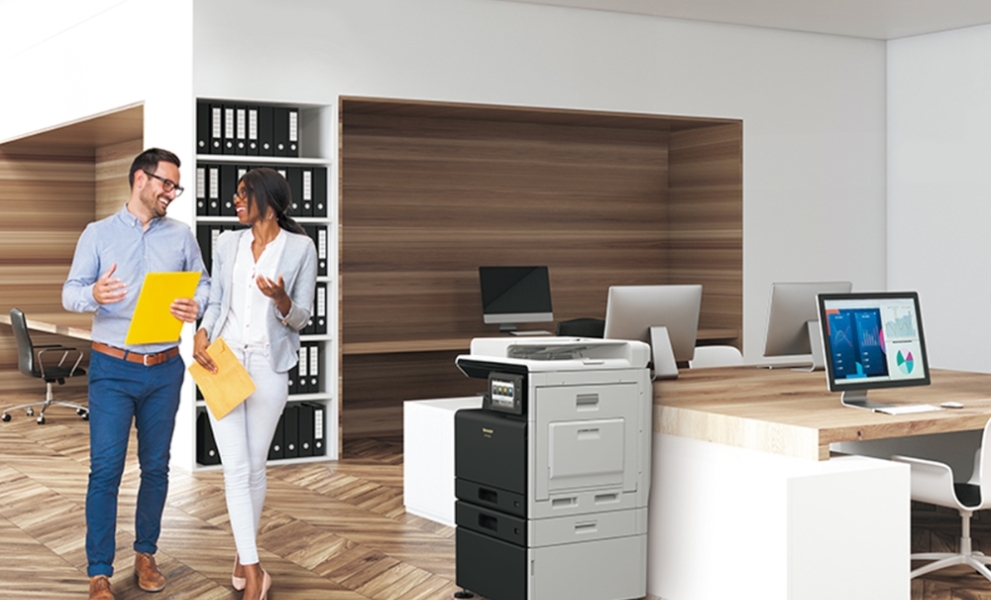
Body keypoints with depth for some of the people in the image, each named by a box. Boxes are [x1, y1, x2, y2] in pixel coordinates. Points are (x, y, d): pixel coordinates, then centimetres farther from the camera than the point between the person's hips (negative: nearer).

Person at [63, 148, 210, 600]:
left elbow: (204, 284, 7)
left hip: (165, 368, 3)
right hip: (113, 367, -3)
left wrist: (196, 306, -16)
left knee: (156, 467, 10)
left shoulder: (181, 236, 8)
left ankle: (145, 555, 24)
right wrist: (94, 295, -26)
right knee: (105, 469, -7)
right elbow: (70, 294, -3)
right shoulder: (98, 234, 2)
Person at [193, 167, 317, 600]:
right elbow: (216, 301, 12)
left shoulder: (300, 247, -2)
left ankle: (243, 553, 26)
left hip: (269, 365, -2)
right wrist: (201, 333, -8)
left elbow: (301, 319, -2)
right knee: (236, 466, -6)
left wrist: (281, 300, -23)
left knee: (255, 466, 7)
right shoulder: (227, 244, 8)